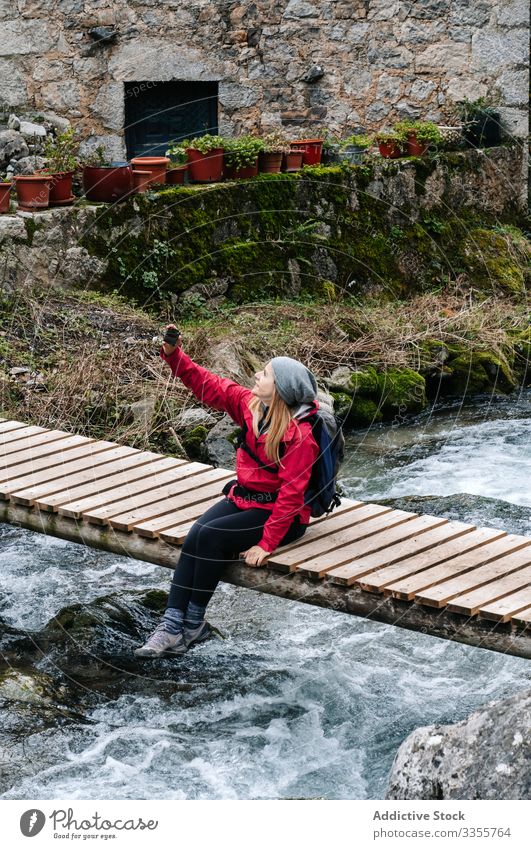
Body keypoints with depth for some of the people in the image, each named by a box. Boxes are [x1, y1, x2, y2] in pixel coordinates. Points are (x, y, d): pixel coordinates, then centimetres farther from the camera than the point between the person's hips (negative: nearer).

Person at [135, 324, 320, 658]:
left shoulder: (300, 435, -22)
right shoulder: (250, 405, -1)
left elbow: (291, 493, -23)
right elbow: (208, 385, 7)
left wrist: (267, 543, -24)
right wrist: (174, 354, -5)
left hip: (281, 514, -7)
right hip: (244, 497, 7)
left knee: (211, 536, -25)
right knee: (195, 535, -19)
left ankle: (194, 623, -9)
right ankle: (172, 625, -21)